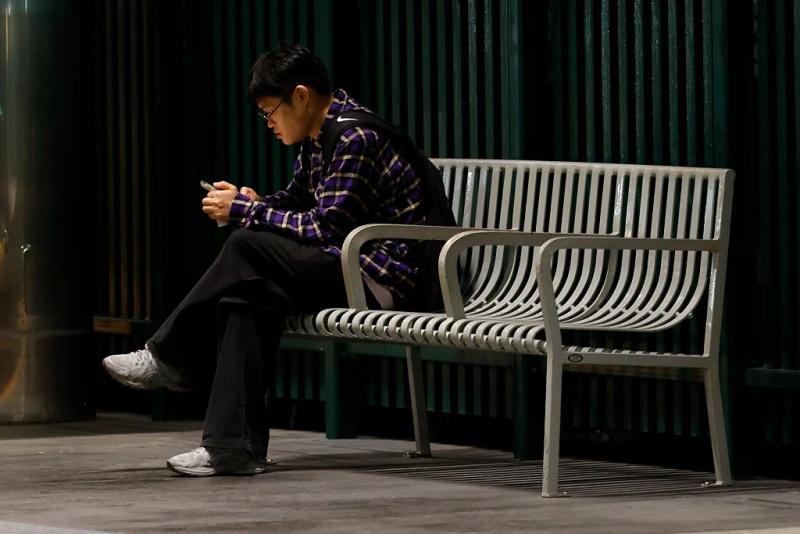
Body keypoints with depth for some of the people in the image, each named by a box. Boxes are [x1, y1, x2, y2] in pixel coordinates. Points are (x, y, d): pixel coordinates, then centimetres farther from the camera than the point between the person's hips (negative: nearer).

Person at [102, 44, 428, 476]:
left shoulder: (356, 139, -17)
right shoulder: (318, 138, 13)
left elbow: (325, 229, -20)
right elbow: (296, 201, 24)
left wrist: (246, 210, -12)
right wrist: (250, 204, 1)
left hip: (378, 278, -10)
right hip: (343, 267, 10)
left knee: (247, 248, -18)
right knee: (244, 299, -11)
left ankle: (168, 358, -4)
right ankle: (234, 445, -16)